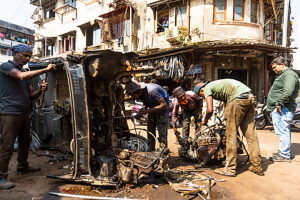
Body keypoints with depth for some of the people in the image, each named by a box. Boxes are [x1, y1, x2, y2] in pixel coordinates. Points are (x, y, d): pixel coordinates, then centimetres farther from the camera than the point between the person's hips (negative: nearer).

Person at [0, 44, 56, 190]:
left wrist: (40, 90, -5)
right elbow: (21, 76, -25)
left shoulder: (26, 73, 19)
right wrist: (45, 69, -22)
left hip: (24, 113, 8)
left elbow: (31, 96, 16)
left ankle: (22, 167, 32)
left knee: (25, 142, 15)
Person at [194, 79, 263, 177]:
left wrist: (205, 121, 13)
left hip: (238, 99, -9)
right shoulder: (216, 84, 30)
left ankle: (230, 169, 7)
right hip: (250, 97, 9)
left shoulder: (207, 88, 5)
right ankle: (257, 167, 21)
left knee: (231, 135, 0)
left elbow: (210, 110, -6)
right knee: (250, 133, 13)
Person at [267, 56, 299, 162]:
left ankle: (284, 155, 2)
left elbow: (288, 92, -26)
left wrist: (279, 104, -22)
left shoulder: (289, 74, -11)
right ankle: (283, 152, 26)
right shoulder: (283, 74, 23)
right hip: (278, 109, 11)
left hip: (282, 109, -11)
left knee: (282, 131, -6)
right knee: (284, 131, 16)